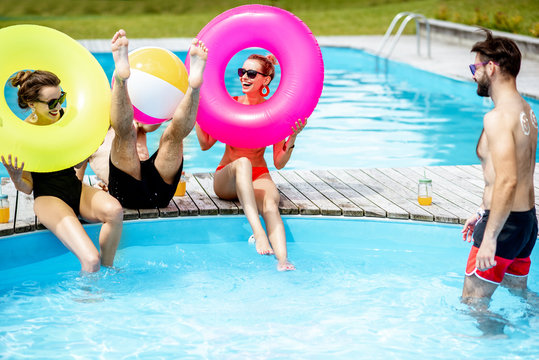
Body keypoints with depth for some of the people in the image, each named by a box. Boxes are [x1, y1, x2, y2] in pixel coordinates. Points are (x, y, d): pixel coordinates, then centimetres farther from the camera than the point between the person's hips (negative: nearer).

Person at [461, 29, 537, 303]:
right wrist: (483, 212, 25)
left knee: (471, 304, 0)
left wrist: (489, 238, -27)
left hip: (505, 223, -10)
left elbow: (508, 182, -29)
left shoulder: (498, 117, -21)